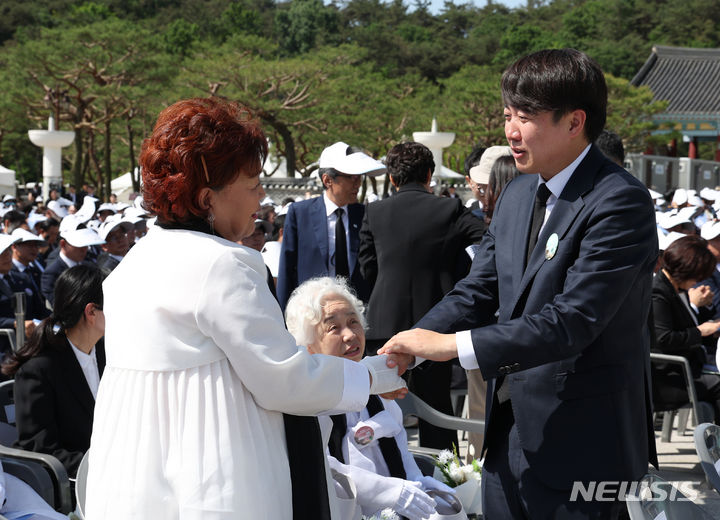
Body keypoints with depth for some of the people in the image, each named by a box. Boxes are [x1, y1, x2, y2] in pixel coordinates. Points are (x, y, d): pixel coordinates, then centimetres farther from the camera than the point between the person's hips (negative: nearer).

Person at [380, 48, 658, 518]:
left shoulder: (619, 201, -17)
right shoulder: (518, 195, 10)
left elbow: (572, 321, -25)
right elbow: (477, 293, 10)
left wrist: (452, 345, -27)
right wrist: (405, 352, -6)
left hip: (578, 442, -8)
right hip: (509, 430, 8)